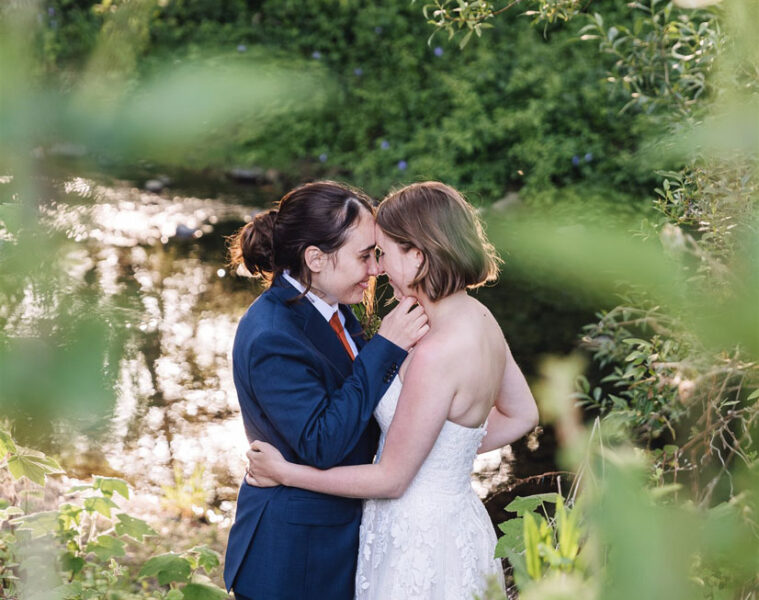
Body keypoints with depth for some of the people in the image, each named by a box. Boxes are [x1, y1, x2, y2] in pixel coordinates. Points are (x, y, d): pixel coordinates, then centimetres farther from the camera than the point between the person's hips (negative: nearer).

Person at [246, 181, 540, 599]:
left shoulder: (436, 354, -28)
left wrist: (286, 472, -11)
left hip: (418, 543, -9)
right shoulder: (481, 321, -1)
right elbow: (521, 415, 13)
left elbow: (391, 479, -20)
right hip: (458, 516, 9)